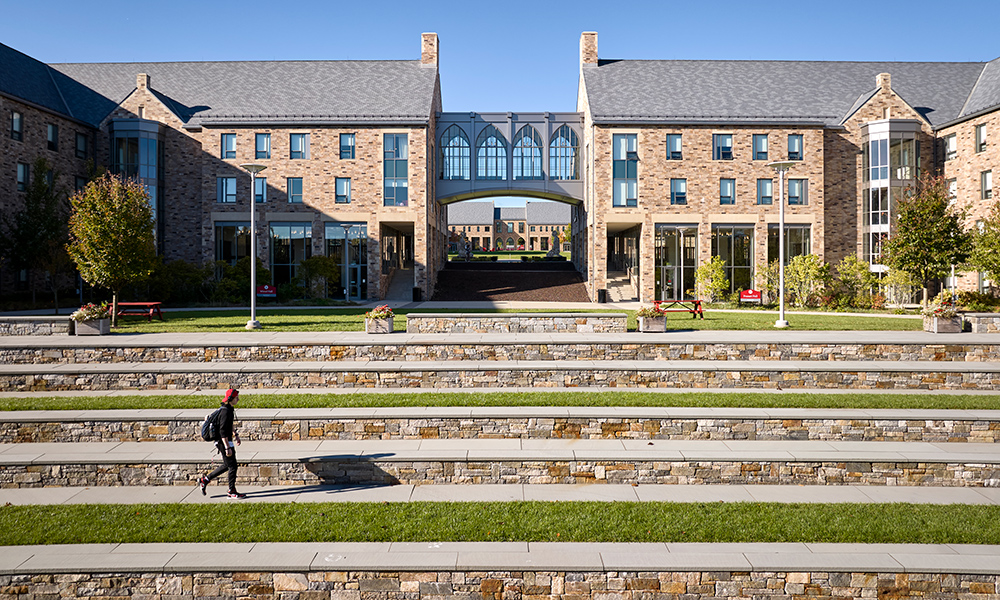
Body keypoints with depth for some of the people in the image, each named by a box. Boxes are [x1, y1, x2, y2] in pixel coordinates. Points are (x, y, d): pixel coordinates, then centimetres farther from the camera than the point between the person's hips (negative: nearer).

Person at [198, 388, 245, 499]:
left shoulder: (230, 408, 7)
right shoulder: (225, 411, -23)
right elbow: (222, 431, -25)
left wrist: (235, 434, 24)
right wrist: (227, 447, -25)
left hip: (227, 440, 10)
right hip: (223, 441, -10)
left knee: (227, 465, 19)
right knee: (232, 466, -1)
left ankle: (204, 480, 29)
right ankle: (232, 492, 10)